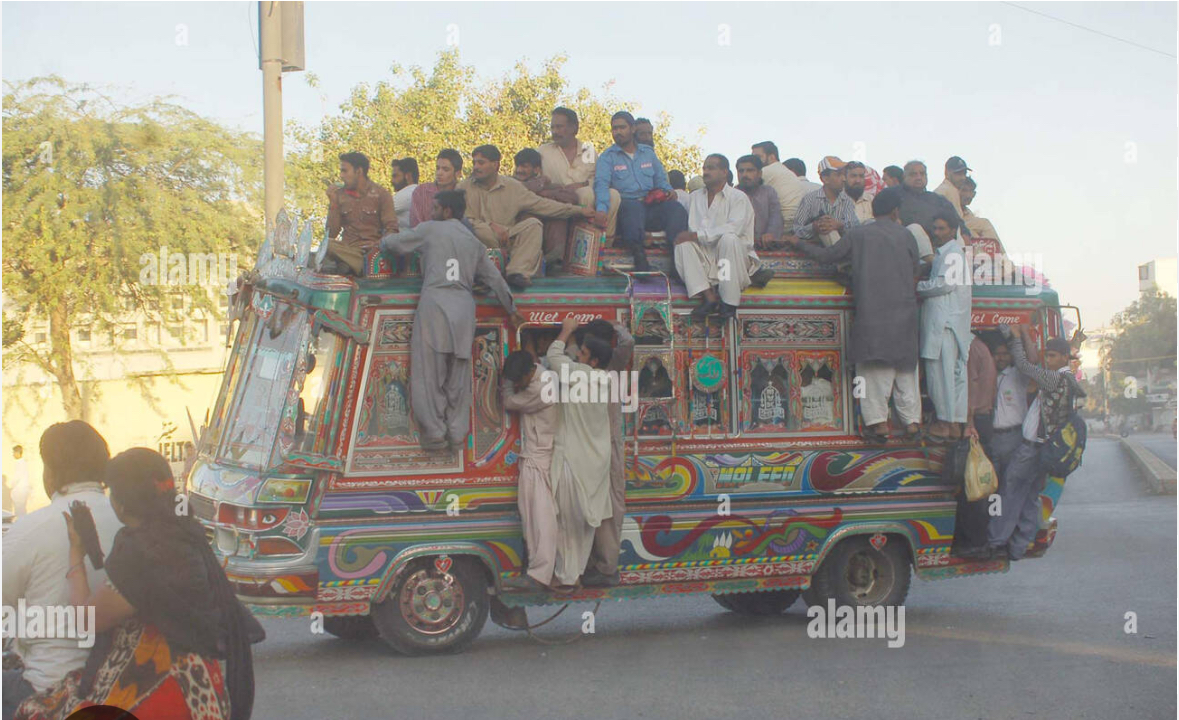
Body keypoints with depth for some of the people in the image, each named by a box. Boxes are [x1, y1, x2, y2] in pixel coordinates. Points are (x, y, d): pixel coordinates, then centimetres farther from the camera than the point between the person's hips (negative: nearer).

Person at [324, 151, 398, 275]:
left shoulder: (381, 194, 6)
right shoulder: (339, 194, 14)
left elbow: (391, 229, -1)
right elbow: (331, 233, 9)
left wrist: (378, 243, -23)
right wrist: (333, 203, 0)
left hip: (371, 250, -3)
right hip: (348, 249, 3)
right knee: (328, 244, -33)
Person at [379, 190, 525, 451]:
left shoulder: (430, 229, 7)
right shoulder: (473, 241, 21)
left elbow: (394, 244, 12)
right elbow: (494, 278, 24)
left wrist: (384, 241, 36)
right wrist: (511, 309, 34)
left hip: (435, 304, -5)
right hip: (464, 308, 5)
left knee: (429, 373, -1)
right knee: (458, 376, 8)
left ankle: (434, 432, -3)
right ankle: (457, 434, 7)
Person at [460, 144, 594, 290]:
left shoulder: (512, 186, 10)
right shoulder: (465, 188, 2)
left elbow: (540, 204, 12)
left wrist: (578, 210, 8)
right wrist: (491, 225, -23)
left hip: (506, 239, 3)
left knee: (533, 224, -20)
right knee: (481, 229, -35)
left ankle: (517, 272, -36)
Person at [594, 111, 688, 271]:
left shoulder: (648, 153, 22)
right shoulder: (607, 157, 8)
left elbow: (661, 180, 26)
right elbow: (601, 185, -8)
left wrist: (668, 191, 1)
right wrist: (601, 210, -27)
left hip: (651, 207, 4)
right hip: (624, 208, -4)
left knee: (676, 208, -27)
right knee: (633, 206, -40)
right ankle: (640, 263, -50)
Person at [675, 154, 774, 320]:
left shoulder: (738, 197, 1)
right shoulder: (694, 197, 20)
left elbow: (733, 229, -15)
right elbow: (690, 230, 16)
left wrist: (697, 236, -19)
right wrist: (688, 237, -7)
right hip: (705, 259, 4)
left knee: (728, 239, -34)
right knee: (683, 245, -23)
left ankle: (728, 300, -29)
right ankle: (708, 295, -35)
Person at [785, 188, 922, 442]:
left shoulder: (858, 234, 1)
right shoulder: (906, 236, 5)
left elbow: (827, 255, 8)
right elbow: (914, 273, 13)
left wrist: (799, 244, 23)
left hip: (871, 309, -2)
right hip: (903, 311, 2)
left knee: (873, 365, 1)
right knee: (905, 364, 10)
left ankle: (879, 421, -6)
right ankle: (912, 420, 7)